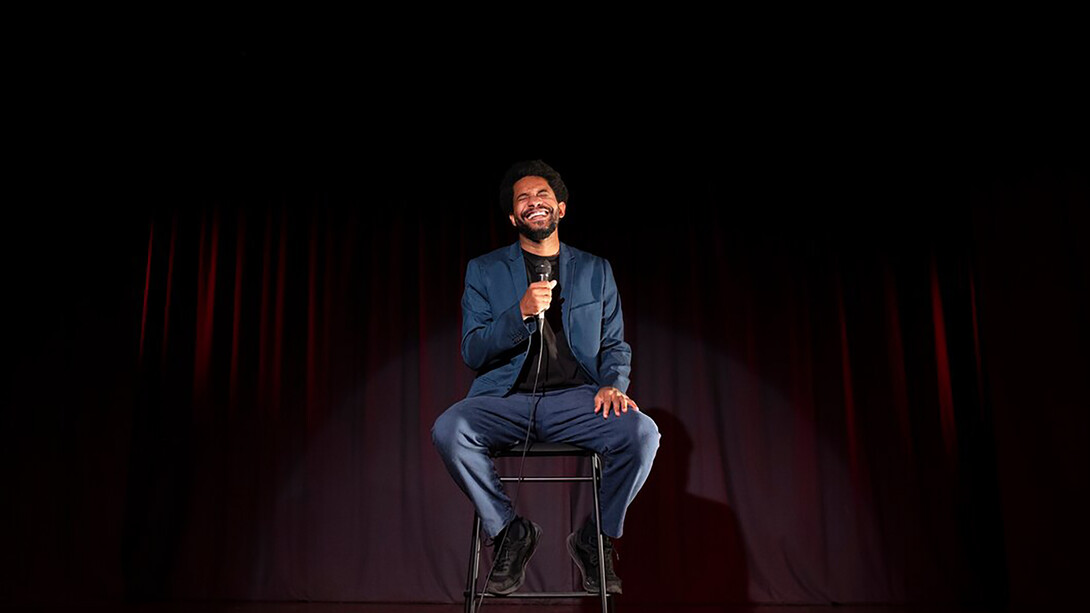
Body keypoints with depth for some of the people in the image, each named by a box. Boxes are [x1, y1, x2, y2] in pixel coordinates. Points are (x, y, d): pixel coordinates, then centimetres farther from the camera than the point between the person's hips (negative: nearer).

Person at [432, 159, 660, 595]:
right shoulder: (484, 270, 12)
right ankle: (508, 530, -6)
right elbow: (472, 353, 4)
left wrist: (613, 384, -7)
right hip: (505, 398, 0)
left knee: (643, 433, -28)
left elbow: (615, 345, 17)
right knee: (448, 430, -31)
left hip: (575, 398, 1)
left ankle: (595, 538, -1)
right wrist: (521, 313, -13)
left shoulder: (595, 270, 17)